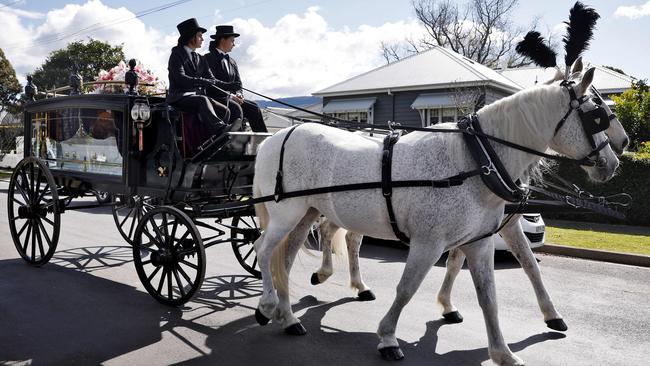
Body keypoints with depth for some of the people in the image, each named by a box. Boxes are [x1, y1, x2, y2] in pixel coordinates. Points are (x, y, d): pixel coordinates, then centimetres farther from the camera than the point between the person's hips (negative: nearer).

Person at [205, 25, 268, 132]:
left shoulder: (232, 62, 23)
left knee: (253, 107, -13)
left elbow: (238, 83, 18)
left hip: (231, 97, 7)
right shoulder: (209, 58, -2)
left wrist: (238, 95, -6)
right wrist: (230, 96, -18)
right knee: (236, 108, -32)